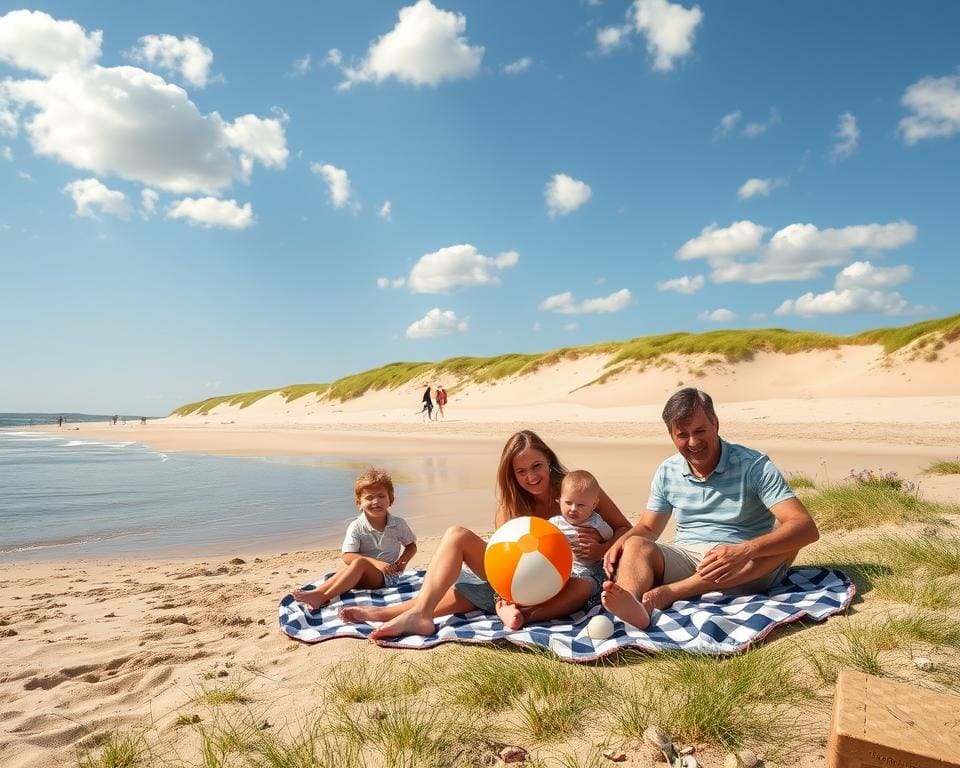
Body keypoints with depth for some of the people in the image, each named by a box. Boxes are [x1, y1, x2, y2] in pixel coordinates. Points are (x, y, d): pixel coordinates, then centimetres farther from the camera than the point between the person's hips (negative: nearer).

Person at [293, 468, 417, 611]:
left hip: (389, 576, -1)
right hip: (364, 575, 2)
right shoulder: (356, 527, -7)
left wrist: (402, 561, -9)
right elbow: (347, 556, -15)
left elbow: (411, 546, 13)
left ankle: (323, 597, -38)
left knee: (359, 563, -31)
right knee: (347, 571, -34)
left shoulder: (399, 524, -2)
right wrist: (375, 562, -27)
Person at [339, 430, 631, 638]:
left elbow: (627, 530, -3)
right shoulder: (511, 507, 2)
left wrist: (600, 550, -24)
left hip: (559, 585, -3)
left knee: (583, 588, -40)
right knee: (457, 535, -16)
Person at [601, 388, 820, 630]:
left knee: (785, 535, -30)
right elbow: (648, 528, 15)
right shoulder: (667, 473, 4)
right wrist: (620, 543, -11)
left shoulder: (753, 466, -10)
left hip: (748, 571, -2)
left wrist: (744, 551, -38)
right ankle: (632, 605, -59)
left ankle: (668, 593, -37)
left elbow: (807, 528, -20)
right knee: (635, 545, -23)